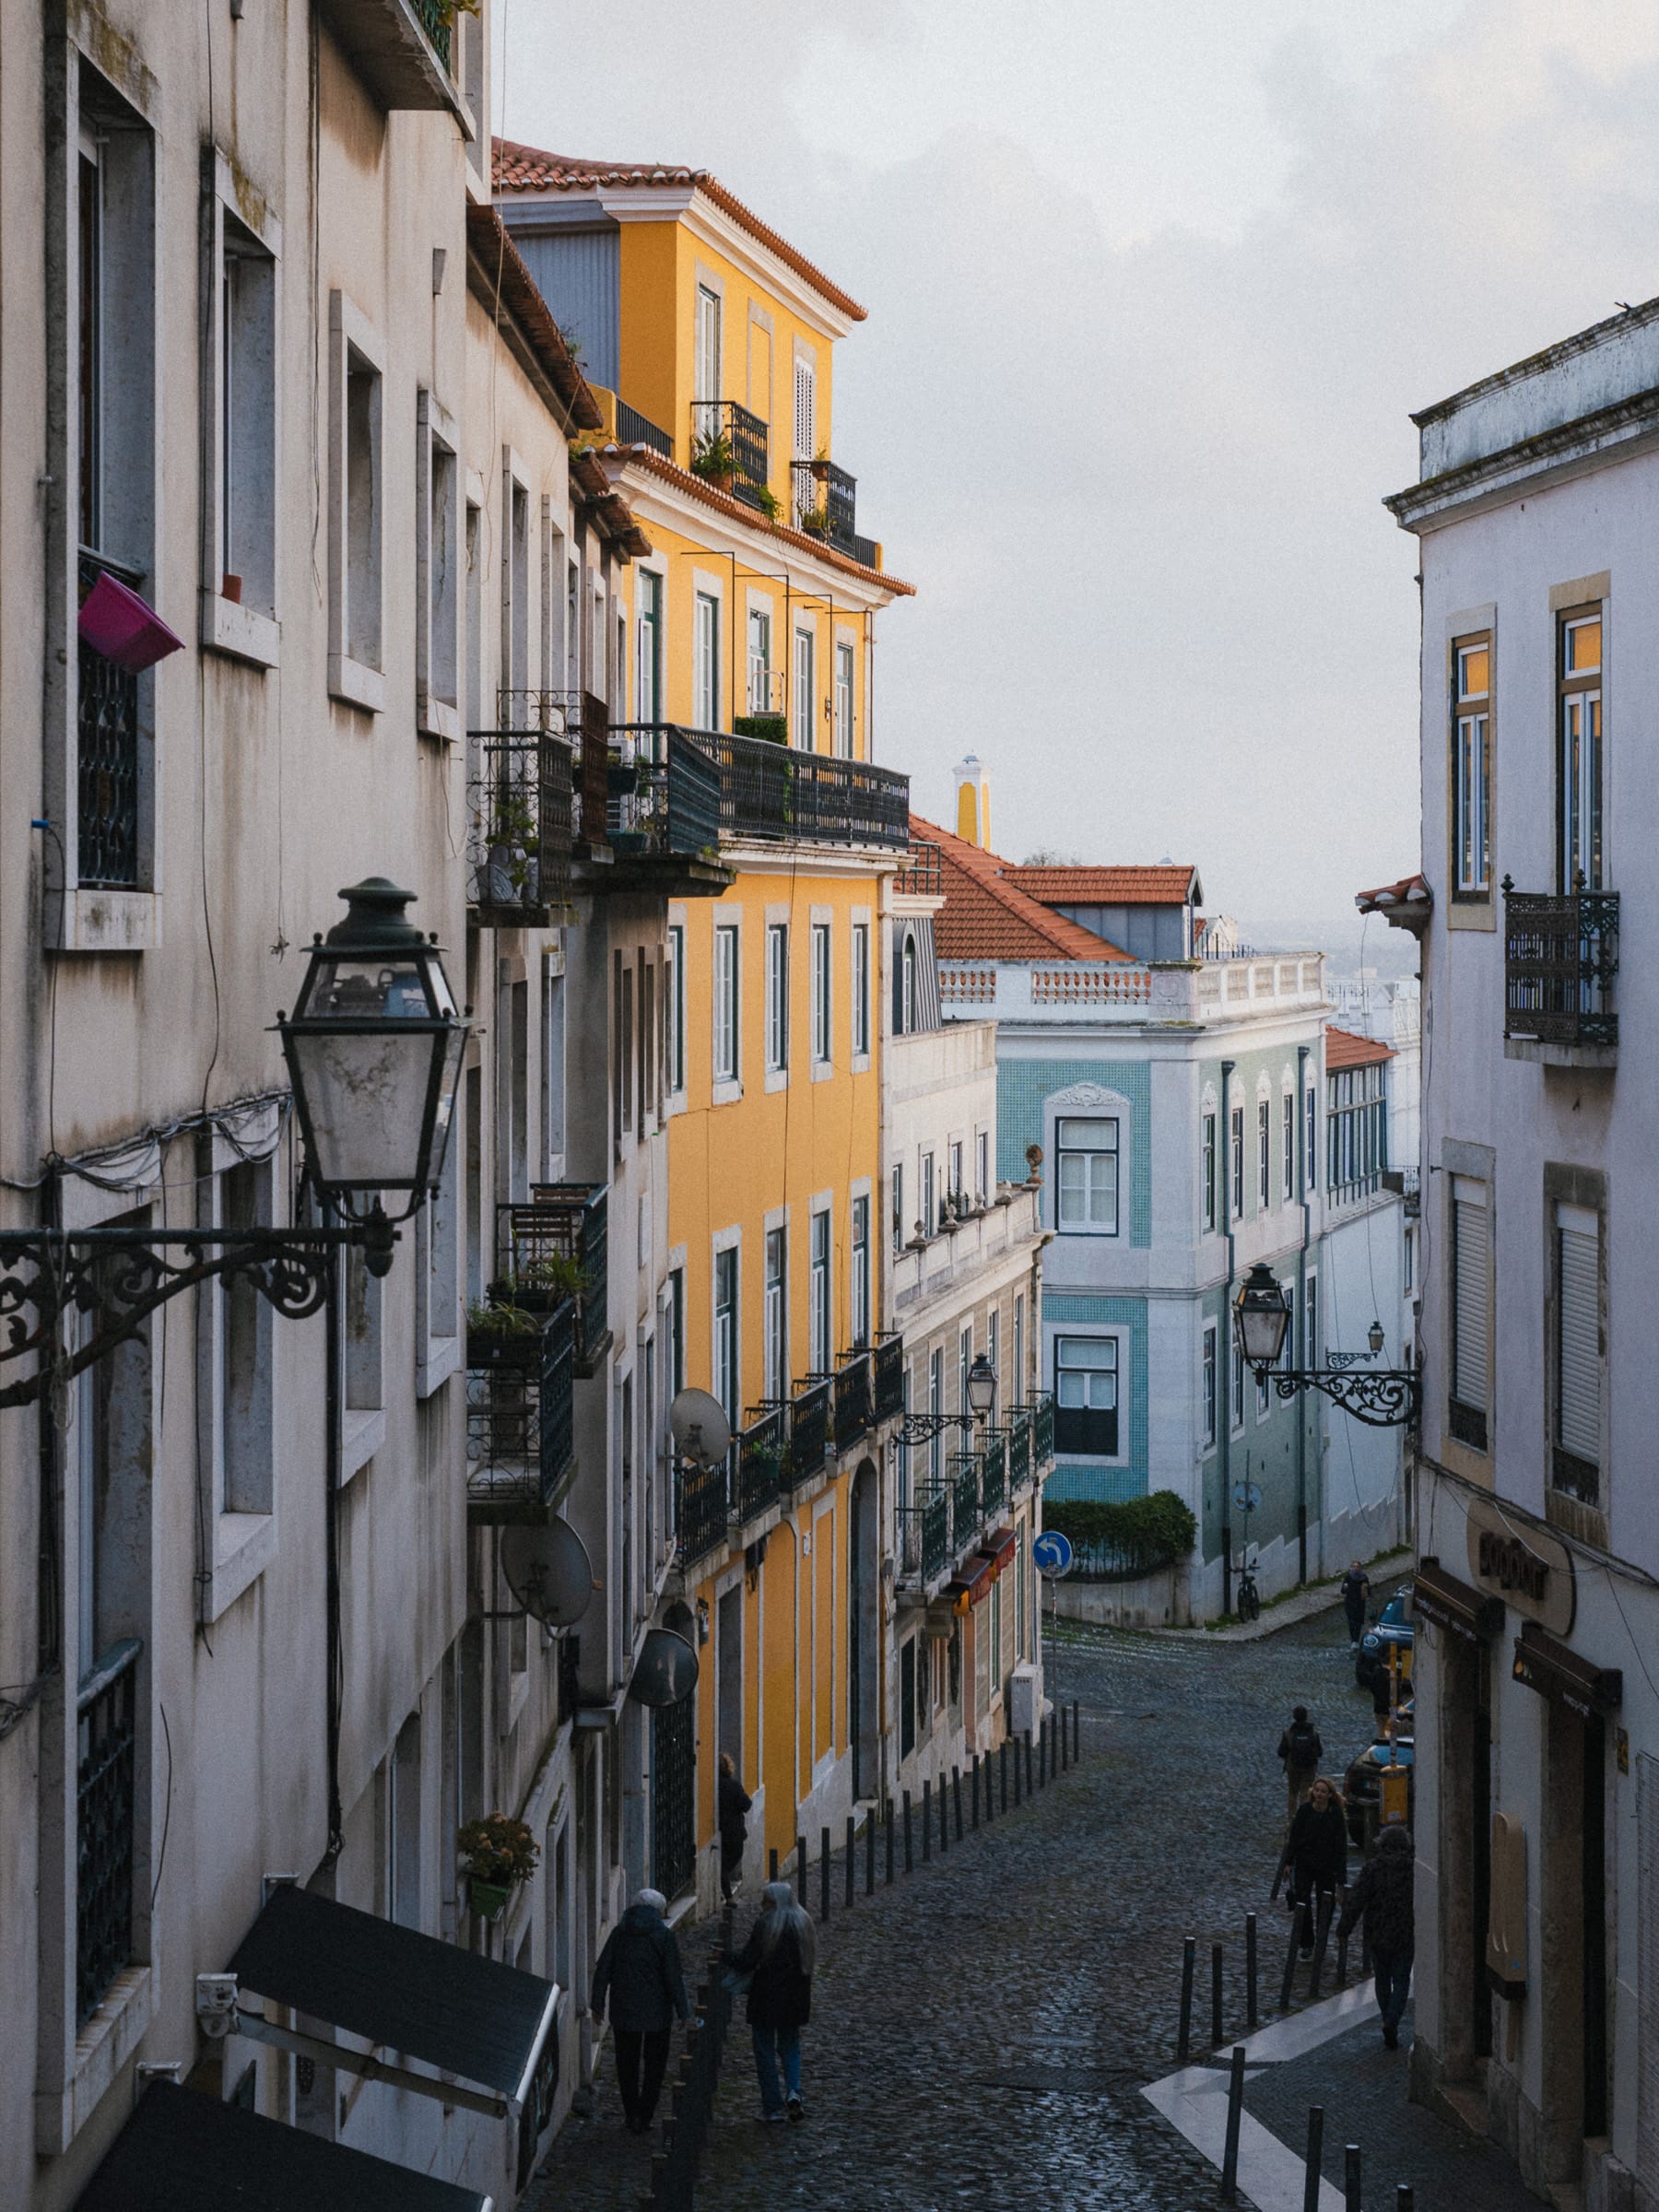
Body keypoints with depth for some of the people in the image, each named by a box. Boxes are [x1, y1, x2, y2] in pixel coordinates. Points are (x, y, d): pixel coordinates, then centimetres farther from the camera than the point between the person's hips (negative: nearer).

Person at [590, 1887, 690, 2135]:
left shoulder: (619, 1933, 1)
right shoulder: (664, 1935, -9)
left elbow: (602, 1971, 1)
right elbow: (674, 1978, -12)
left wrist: (598, 2005, 8)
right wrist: (683, 2013, -6)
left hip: (624, 2012, 2)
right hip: (656, 2012, -2)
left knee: (627, 2064, 14)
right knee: (654, 2065, 11)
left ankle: (632, 2117, 11)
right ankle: (644, 2118, 9)